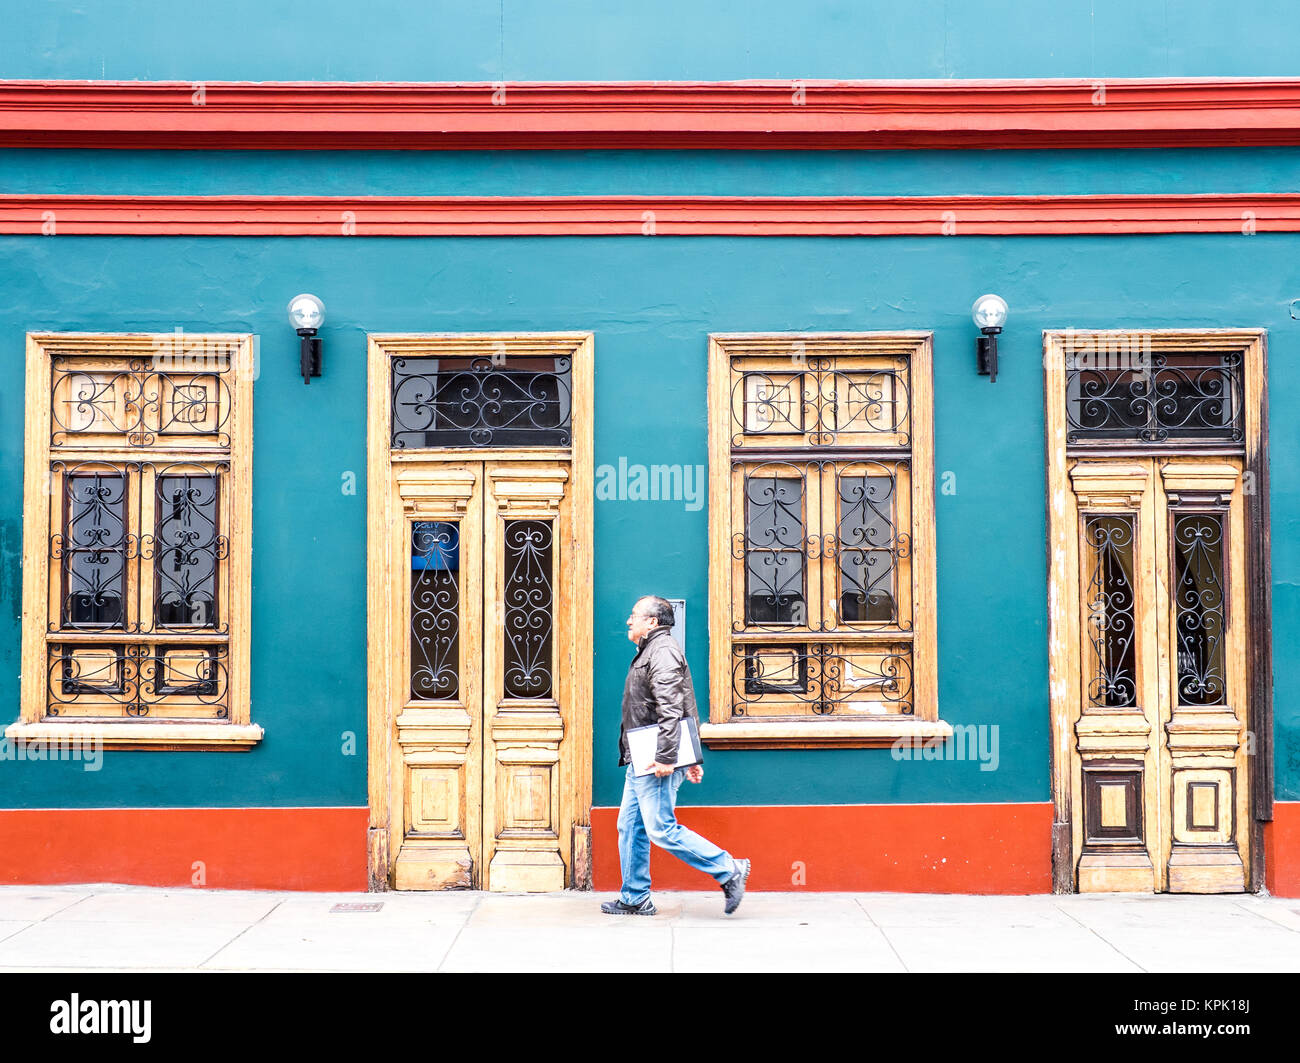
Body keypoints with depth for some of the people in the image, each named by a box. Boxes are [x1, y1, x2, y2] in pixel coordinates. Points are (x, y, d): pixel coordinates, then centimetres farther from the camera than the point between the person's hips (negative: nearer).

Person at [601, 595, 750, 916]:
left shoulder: (662, 650, -11)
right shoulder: (650, 651, 22)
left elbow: (670, 710, -22)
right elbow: (689, 711, 23)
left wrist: (665, 757, -27)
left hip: (655, 763, -11)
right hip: (642, 761, 11)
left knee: (661, 830, -10)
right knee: (630, 827, 11)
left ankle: (729, 871, -4)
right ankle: (635, 899, 18)